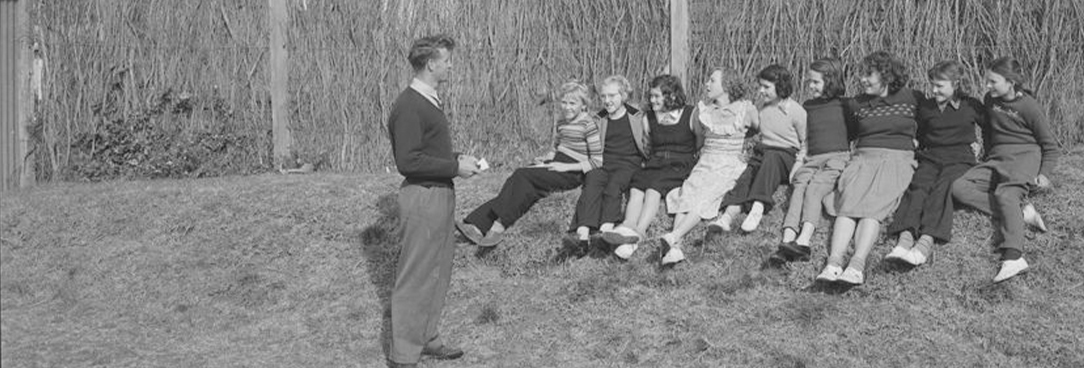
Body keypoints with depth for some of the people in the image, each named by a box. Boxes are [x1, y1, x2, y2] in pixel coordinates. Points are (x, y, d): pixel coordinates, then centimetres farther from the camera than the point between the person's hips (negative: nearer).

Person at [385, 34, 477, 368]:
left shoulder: (430, 101, 12)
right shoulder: (409, 106, -18)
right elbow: (408, 161, -23)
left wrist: (458, 159, 6)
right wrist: (455, 168, -17)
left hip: (441, 193, 10)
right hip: (422, 197, -10)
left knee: (438, 273, 17)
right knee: (415, 278, -1)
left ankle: (427, 339, 30)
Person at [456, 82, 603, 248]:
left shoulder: (588, 125, -8)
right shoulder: (561, 123, 16)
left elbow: (597, 161, -11)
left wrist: (566, 167, -16)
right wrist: (544, 158, 5)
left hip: (573, 174, -7)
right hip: (556, 165, 7)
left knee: (522, 175, -26)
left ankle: (499, 226, -28)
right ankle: (478, 225, -28)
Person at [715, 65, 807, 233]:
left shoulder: (796, 111, -3)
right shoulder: (763, 105, 13)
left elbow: (805, 143, 3)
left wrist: (800, 160, -12)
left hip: (786, 156, -5)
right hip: (762, 152, 5)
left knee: (771, 157, -39)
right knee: (746, 177, -25)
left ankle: (757, 208, -53)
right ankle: (727, 216, -46)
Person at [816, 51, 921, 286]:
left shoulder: (911, 99, 10)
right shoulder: (857, 105, 17)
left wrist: (915, 141, 12)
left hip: (898, 159, -2)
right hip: (863, 158, 3)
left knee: (874, 206, -30)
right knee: (848, 203, -27)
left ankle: (857, 265, -47)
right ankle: (834, 262, -45)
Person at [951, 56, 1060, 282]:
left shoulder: (1029, 107, -3)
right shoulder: (990, 101, 12)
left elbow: (1051, 146, 4)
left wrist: (1044, 174, -9)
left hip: (1025, 156, -6)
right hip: (996, 159, 6)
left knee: (1005, 194, -36)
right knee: (959, 187, -20)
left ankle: (1013, 257, -54)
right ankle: (1021, 215, -27)